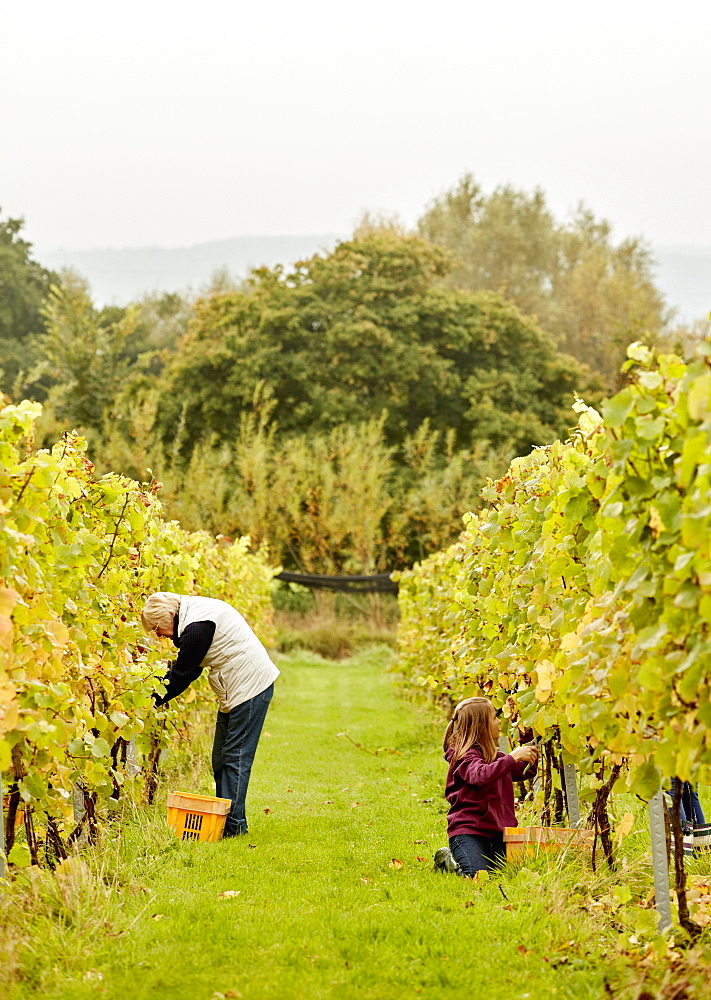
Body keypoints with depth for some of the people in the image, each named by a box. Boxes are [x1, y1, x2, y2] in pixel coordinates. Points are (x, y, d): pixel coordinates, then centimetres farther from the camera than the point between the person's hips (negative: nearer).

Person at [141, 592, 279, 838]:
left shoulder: (197, 627, -22)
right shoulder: (193, 611, 9)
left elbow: (181, 676, -18)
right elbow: (184, 668, 12)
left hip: (250, 687, -11)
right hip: (234, 690, 11)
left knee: (234, 757, -8)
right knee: (220, 759, 12)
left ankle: (233, 825, -6)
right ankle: (223, 818, 17)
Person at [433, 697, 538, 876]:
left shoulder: (495, 756, 20)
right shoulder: (464, 756, -10)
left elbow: (526, 771, 31)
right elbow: (482, 775, -32)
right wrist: (513, 757, -32)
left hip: (497, 831, 8)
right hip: (468, 830, -8)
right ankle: (448, 859, 8)